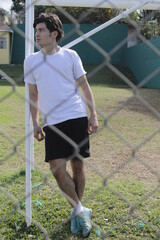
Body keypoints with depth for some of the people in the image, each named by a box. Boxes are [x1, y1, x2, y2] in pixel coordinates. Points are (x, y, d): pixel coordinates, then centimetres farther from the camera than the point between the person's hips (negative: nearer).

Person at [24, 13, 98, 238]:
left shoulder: (70, 55, 3)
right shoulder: (31, 60, 8)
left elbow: (84, 86, 5)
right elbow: (33, 94, 14)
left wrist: (93, 114, -2)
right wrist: (35, 124, 10)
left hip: (77, 117, -1)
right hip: (52, 122, 1)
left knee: (78, 165, 5)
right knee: (57, 168, -9)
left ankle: (77, 211, 24)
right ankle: (80, 210, 10)